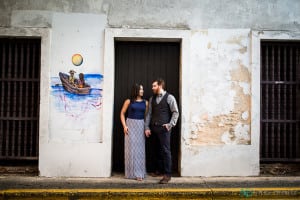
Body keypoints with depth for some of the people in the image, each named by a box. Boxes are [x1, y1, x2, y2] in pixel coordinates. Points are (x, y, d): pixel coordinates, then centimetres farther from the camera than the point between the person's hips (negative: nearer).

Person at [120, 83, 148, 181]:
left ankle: (139, 172, 13)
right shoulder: (129, 101, 0)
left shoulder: (145, 102, 8)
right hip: (130, 125, -2)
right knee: (131, 148, 0)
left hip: (141, 126, 2)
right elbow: (122, 113, 3)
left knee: (140, 149, 4)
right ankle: (132, 172, 10)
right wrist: (124, 126, -7)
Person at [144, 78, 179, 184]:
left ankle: (167, 174, 1)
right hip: (154, 128, 5)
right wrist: (147, 127, 5)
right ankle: (159, 169, 27)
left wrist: (170, 124, -11)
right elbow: (149, 114, 11)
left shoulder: (169, 97, -2)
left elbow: (175, 112, -3)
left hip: (164, 128, -5)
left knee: (165, 150, -5)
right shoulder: (152, 99, 13)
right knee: (158, 149, 13)